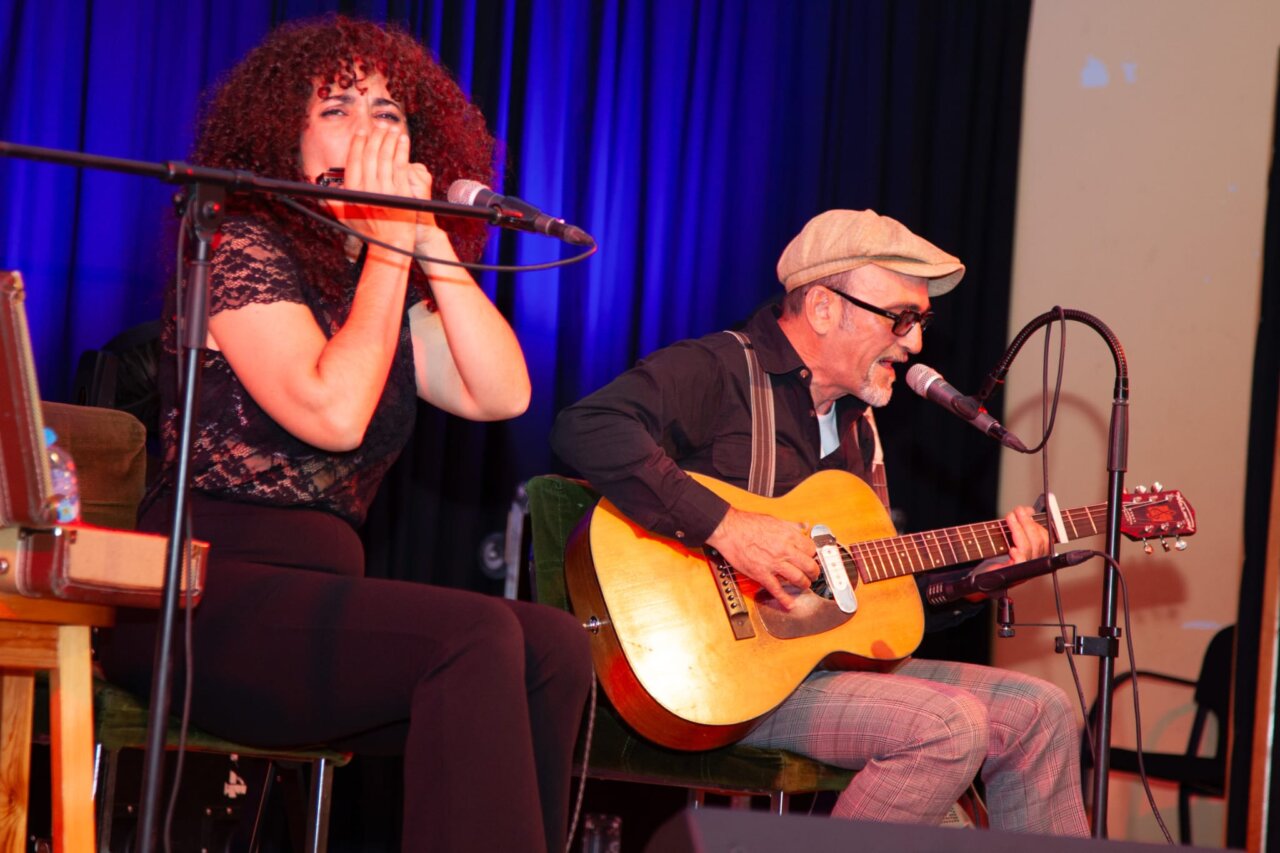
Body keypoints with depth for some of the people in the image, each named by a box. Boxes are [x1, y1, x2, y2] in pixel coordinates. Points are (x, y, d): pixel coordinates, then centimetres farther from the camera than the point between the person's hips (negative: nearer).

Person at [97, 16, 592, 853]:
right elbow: (332, 414, -18)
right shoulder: (241, 248, -4)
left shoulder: (391, 289, 19)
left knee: (554, 644, -16)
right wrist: (389, 243, -10)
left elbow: (502, 395, 3)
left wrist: (431, 241, 0)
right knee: (474, 635, -28)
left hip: (317, 592, 7)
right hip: (205, 593, -7)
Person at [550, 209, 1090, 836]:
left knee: (1040, 713, 4)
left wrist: (983, 568, 10)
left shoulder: (853, 422, 19)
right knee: (950, 727, -25)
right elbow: (588, 428, -29)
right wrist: (724, 526, -31)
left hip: (824, 661, 9)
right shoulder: (717, 373, -10)